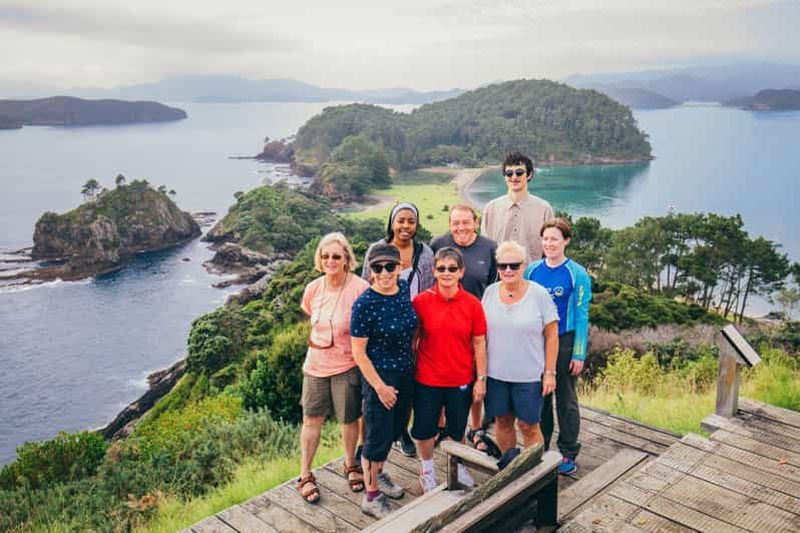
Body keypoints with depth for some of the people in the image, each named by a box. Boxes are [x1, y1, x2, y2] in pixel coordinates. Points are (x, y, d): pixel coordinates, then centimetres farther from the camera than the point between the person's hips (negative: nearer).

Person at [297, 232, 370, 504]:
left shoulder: (360, 288, -18)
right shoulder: (313, 289, -3)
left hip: (347, 365, -3)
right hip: (316, 364, 3)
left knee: (350, 419, 13)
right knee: (312, 419, 9)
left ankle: (351, 465, 37)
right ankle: (305, 476, 23)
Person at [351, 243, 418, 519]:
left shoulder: (403, 287, -3)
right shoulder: (364, 304, -22)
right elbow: (358, 351, -17)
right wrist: (380, 386, -16)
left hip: (406, 373, 7)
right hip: (380, 376, -7)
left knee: (394, 431, 22)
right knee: (378, 436, 4)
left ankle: (378, 473, 45)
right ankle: (371, 496, 22)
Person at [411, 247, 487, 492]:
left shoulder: (472, 304, -7)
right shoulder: (421, 301, -9)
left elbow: (479, 344, -2)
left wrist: (481, 379, -1)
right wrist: (409, 371, 0)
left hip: (461, 380, 1)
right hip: (427, 380, 0)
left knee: (457, 429, 18)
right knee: (424, 428, 13)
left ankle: (458, 467, 43)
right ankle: (427, 470, 38)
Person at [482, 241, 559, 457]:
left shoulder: (539, 294, -9)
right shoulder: (490, 292, 1)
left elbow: (552, 336, -5)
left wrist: (550, 373, -7)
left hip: (528, 375, -3)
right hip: (495, 373, 3)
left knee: (528, 425, 5)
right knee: (502, 421, 14)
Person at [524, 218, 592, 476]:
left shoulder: (577, 274, -8)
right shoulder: (532, 270, 2)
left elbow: (581, 316, -7)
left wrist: (579, 354, -10)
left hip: (565, 343, -3)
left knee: (566, 399, 8)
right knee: (539, 397, 14)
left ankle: (568, 454, 22)